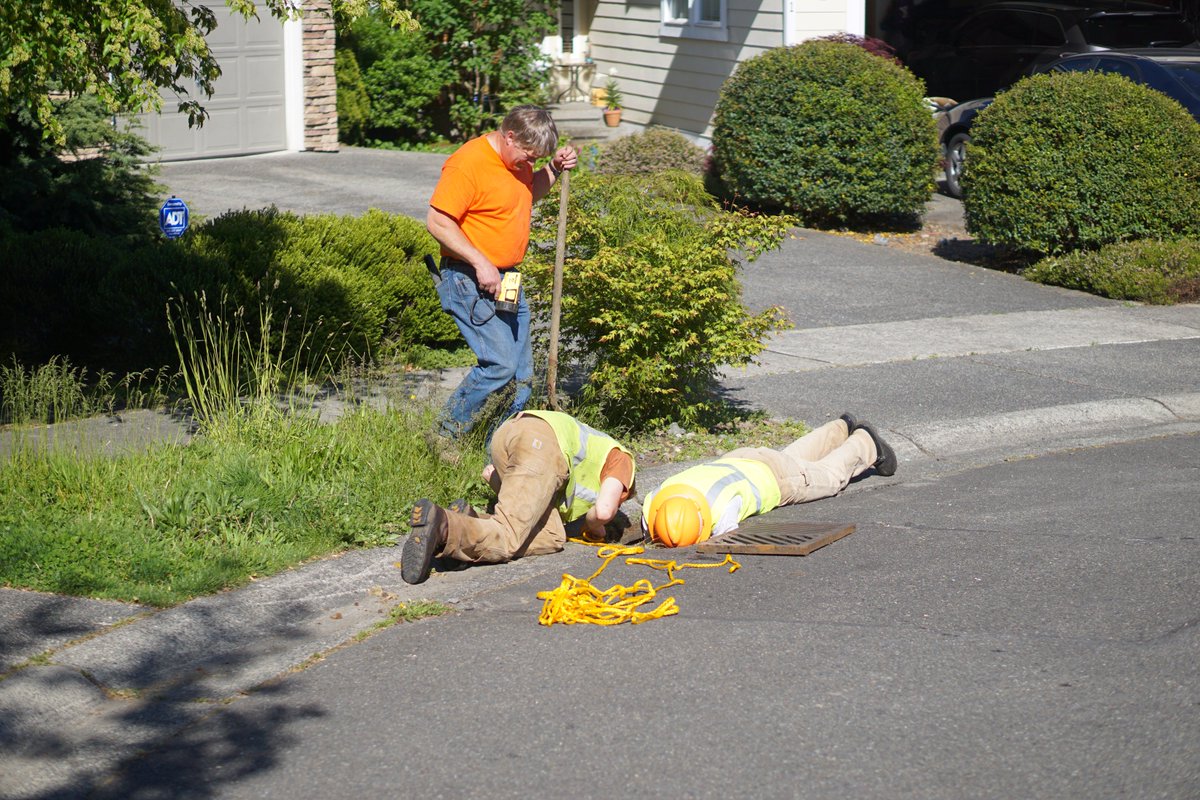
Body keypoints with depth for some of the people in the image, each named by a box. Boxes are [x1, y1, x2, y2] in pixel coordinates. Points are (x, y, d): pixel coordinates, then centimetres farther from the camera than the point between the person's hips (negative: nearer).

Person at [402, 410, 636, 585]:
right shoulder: (622, 460, 23)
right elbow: (604, 511, 4)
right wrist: (592, 526, 22)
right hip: (541, 444, -8)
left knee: (552, 538, 8)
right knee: (506, 543, -13)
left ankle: (471, 520, -7)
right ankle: (439, 523, -37)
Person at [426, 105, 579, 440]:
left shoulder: (517, 159, 10)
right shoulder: (468, 164, -18)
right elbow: (438, 222, -20)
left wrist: (554, 169, 12)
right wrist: (481, 264, -23)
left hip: (507, 280, 9)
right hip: (470, 282, -9)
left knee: (521, 376, 7)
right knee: (500, 365, -18)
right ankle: (445, 439, -5)